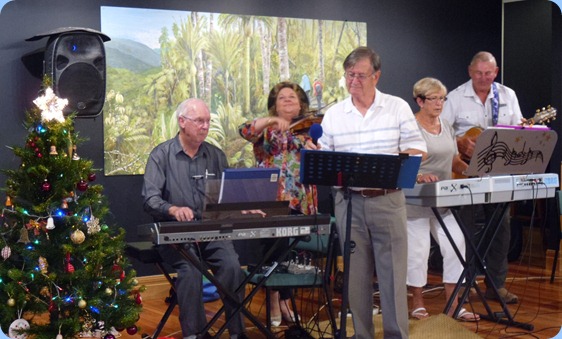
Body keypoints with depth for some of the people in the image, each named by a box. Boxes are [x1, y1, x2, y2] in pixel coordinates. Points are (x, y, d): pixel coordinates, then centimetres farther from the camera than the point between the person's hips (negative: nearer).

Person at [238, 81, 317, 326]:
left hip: (300, 201, 3)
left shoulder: (308, 130, 14)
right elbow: (245, 131, -13)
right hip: (271, 199, -3)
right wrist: (271, 121, -26)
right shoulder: (267, 128, 7)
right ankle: (275, 302, 11)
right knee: (275, 251, -3)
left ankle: (284, 301, 21)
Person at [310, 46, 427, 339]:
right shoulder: (333, 114, 8)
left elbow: (418, 151, -1)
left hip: (388, 201, -2)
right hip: (348, 202, 2)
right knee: (356, 274, 7)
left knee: (393, 273, 0)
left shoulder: (398, 108, 3)